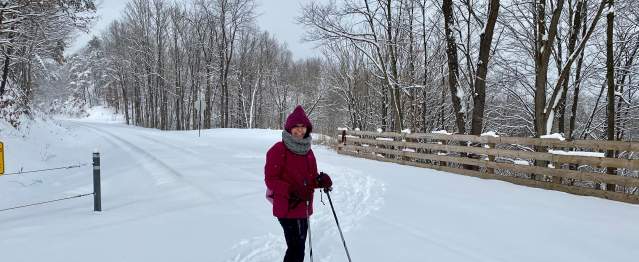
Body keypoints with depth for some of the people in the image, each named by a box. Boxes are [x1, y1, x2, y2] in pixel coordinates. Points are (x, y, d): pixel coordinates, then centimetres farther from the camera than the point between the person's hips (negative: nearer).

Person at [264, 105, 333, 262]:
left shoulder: (307, 150, 9)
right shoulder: (279, 150, -13)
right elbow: (270, 179, -15)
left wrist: (320, 180, -8)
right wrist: (291, 192, -27)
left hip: (304, 207, 7)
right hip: (287, 207, -7)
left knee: (297, 248, 19)